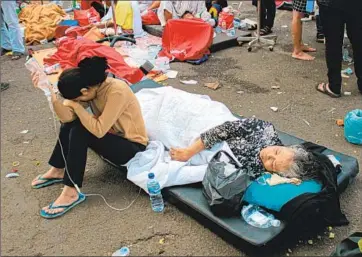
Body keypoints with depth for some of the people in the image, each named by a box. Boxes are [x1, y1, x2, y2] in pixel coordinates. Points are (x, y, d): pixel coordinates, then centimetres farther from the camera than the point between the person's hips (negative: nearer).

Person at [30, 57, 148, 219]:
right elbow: (66, 117, -15)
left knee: (79, 132, -25)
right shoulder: (91, 86, -6)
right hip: (112, 137, 8)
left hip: (132, 147, -8)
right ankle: (57, 171, 9)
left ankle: (71, 193, -20)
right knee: (70, 124, -5)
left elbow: (99, 130, -31)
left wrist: (75, 105, -21)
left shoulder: (117, 92, -29)